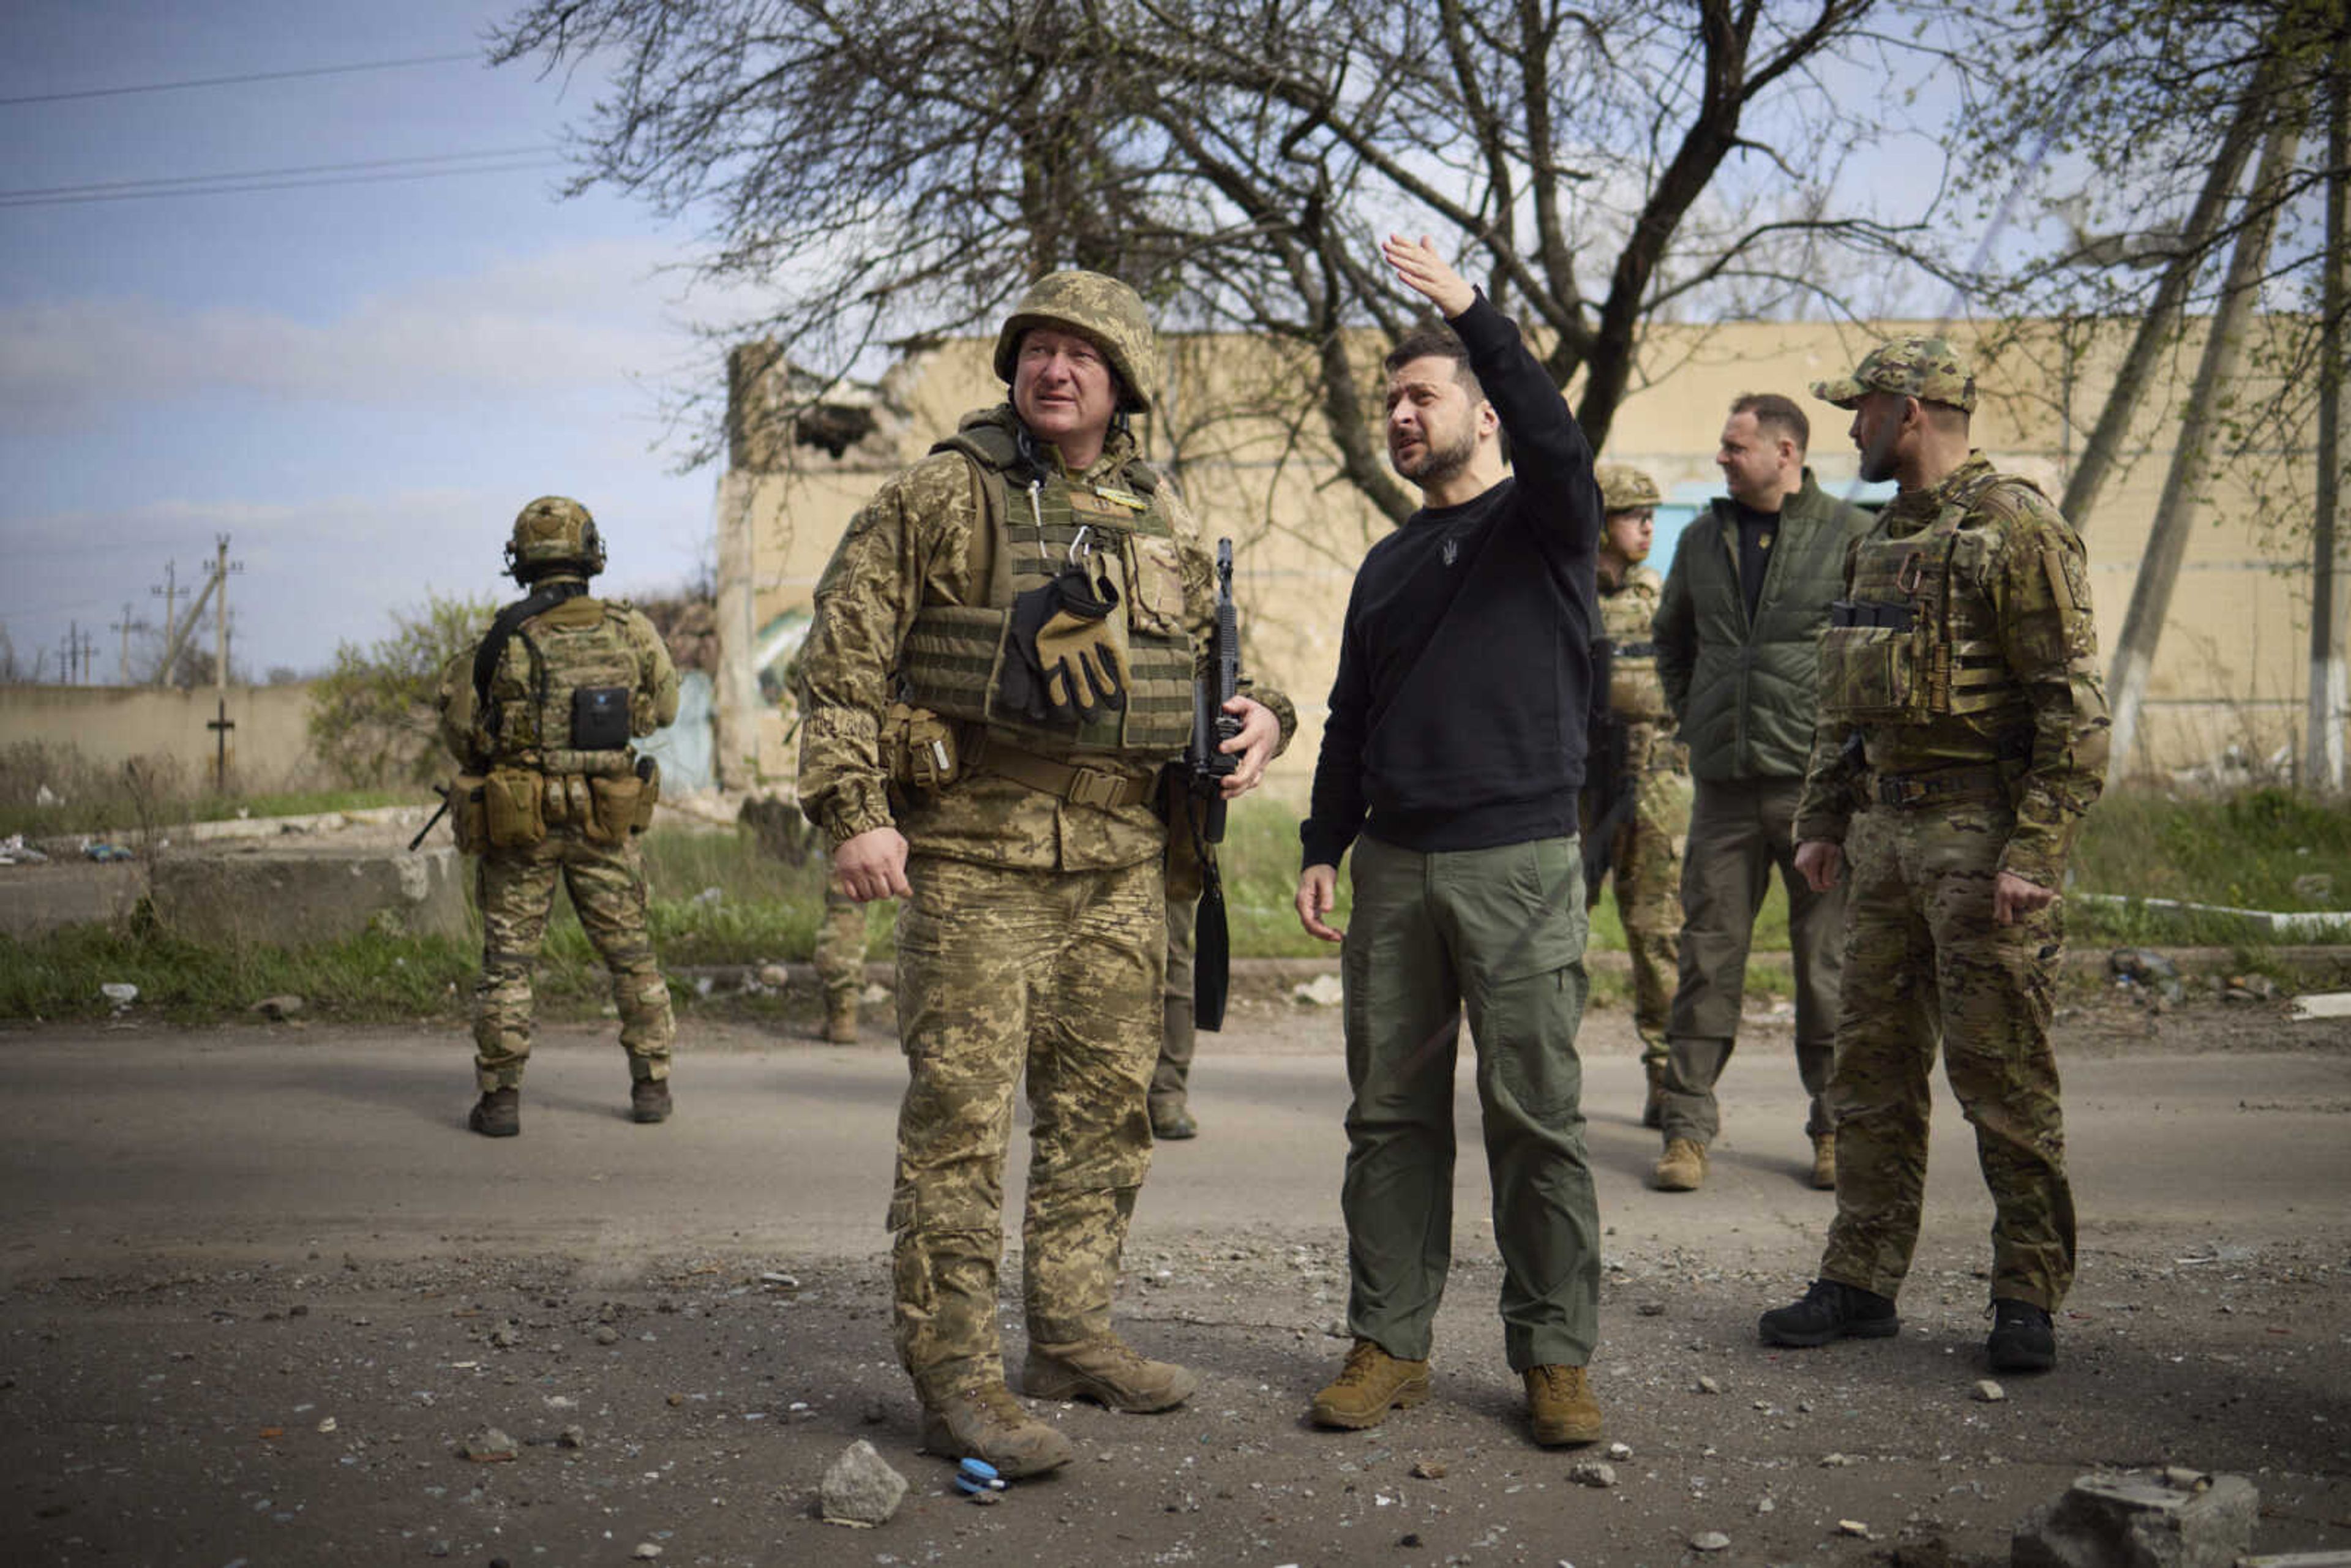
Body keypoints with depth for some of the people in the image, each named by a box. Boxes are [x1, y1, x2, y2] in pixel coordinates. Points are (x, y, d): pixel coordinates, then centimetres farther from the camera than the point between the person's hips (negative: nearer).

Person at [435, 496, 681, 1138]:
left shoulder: (505, 640, -10)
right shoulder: (629, 631, -4)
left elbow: (460, 729, -3)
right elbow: (664, 706, 11)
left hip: (519, 824, -2)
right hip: (604, 824, 2)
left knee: (508, 960, 7)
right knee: (631, 954, 14)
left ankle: (501, 1097, 6)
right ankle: (651, 1085, 18)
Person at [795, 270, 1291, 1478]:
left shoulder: (1163, 524, 12)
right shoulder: (939, 496, -3)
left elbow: (1213, 652, 24)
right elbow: (841, 654, -5)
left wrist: (1261, 713, 1)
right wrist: (854, 810, -13)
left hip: (1119, 856, 6)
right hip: (974, 847, -5)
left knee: (1105, 1105, 12)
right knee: (961, 1111, -6)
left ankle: (1073, 1337, 26)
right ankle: (956, 1380, 2)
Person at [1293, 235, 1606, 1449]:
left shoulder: (1542, 525, 4)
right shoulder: (1388, 563, 19)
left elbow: (1556, 442, -20)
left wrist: (1475, 314, -26)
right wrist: (1322, 849, 12)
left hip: (1521, 861, -5)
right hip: (1394, 866, 5)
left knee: (1536, 1119, -2)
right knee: (1391, 1117, 6)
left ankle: (1555, 1356, 7)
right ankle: (1389, 1342, 14)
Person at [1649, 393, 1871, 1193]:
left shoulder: (1852, 534, -1)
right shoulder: (1701, 540, 11)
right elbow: (1671, 639, 25)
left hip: (1818, 781, -3)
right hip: (1724, 784, 3)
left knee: (1827, 962, 4)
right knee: (1708, 956, 3)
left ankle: (1836, 1128, 17)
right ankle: (1686, 1127, 9)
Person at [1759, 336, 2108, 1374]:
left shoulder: (2016, 530, -10)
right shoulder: (1885, 538, 17)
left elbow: (2075, 709, -15)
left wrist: (2033, 854, -20)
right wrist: (1823, 820, 17)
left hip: (1981, 834, -8)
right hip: (1886, 830, 8)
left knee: (2002, 1074, -1)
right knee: (1872, 1065, 10)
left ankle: (2029, 1298, 12)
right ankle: (1861, 1284, 19)